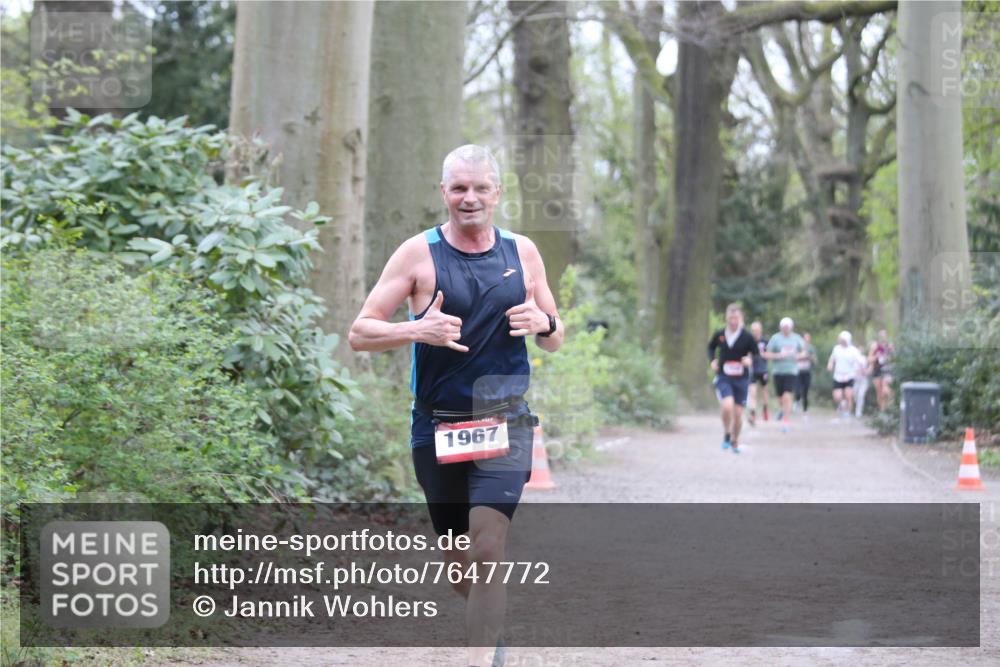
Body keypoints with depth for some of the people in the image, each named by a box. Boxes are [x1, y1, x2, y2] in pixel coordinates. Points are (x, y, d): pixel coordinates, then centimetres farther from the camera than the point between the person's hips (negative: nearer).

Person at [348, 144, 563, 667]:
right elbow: (359, 334, -5)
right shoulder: (418, 252, -2)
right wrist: (417, 330, -23)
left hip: (504, 424, 0)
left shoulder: (522, 252, 6)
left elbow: (556, 340, 15)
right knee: (458, 565, 10)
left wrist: (543, 323, -9)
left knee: (487, 549, -18)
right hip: (437, 428, 0)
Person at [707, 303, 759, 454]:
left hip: (741, 379, 0)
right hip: (723, 378, 0)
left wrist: (750, 360, -21)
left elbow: (756, 353, 1)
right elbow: (711, 347, 17)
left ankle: (735, 441, 31)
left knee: (738, 412, 6)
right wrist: (712, 360, 0)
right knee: (727, 405, -23)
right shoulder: (719, 335, -1)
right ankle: (726, 435, 3)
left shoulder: (747, 337, -7)